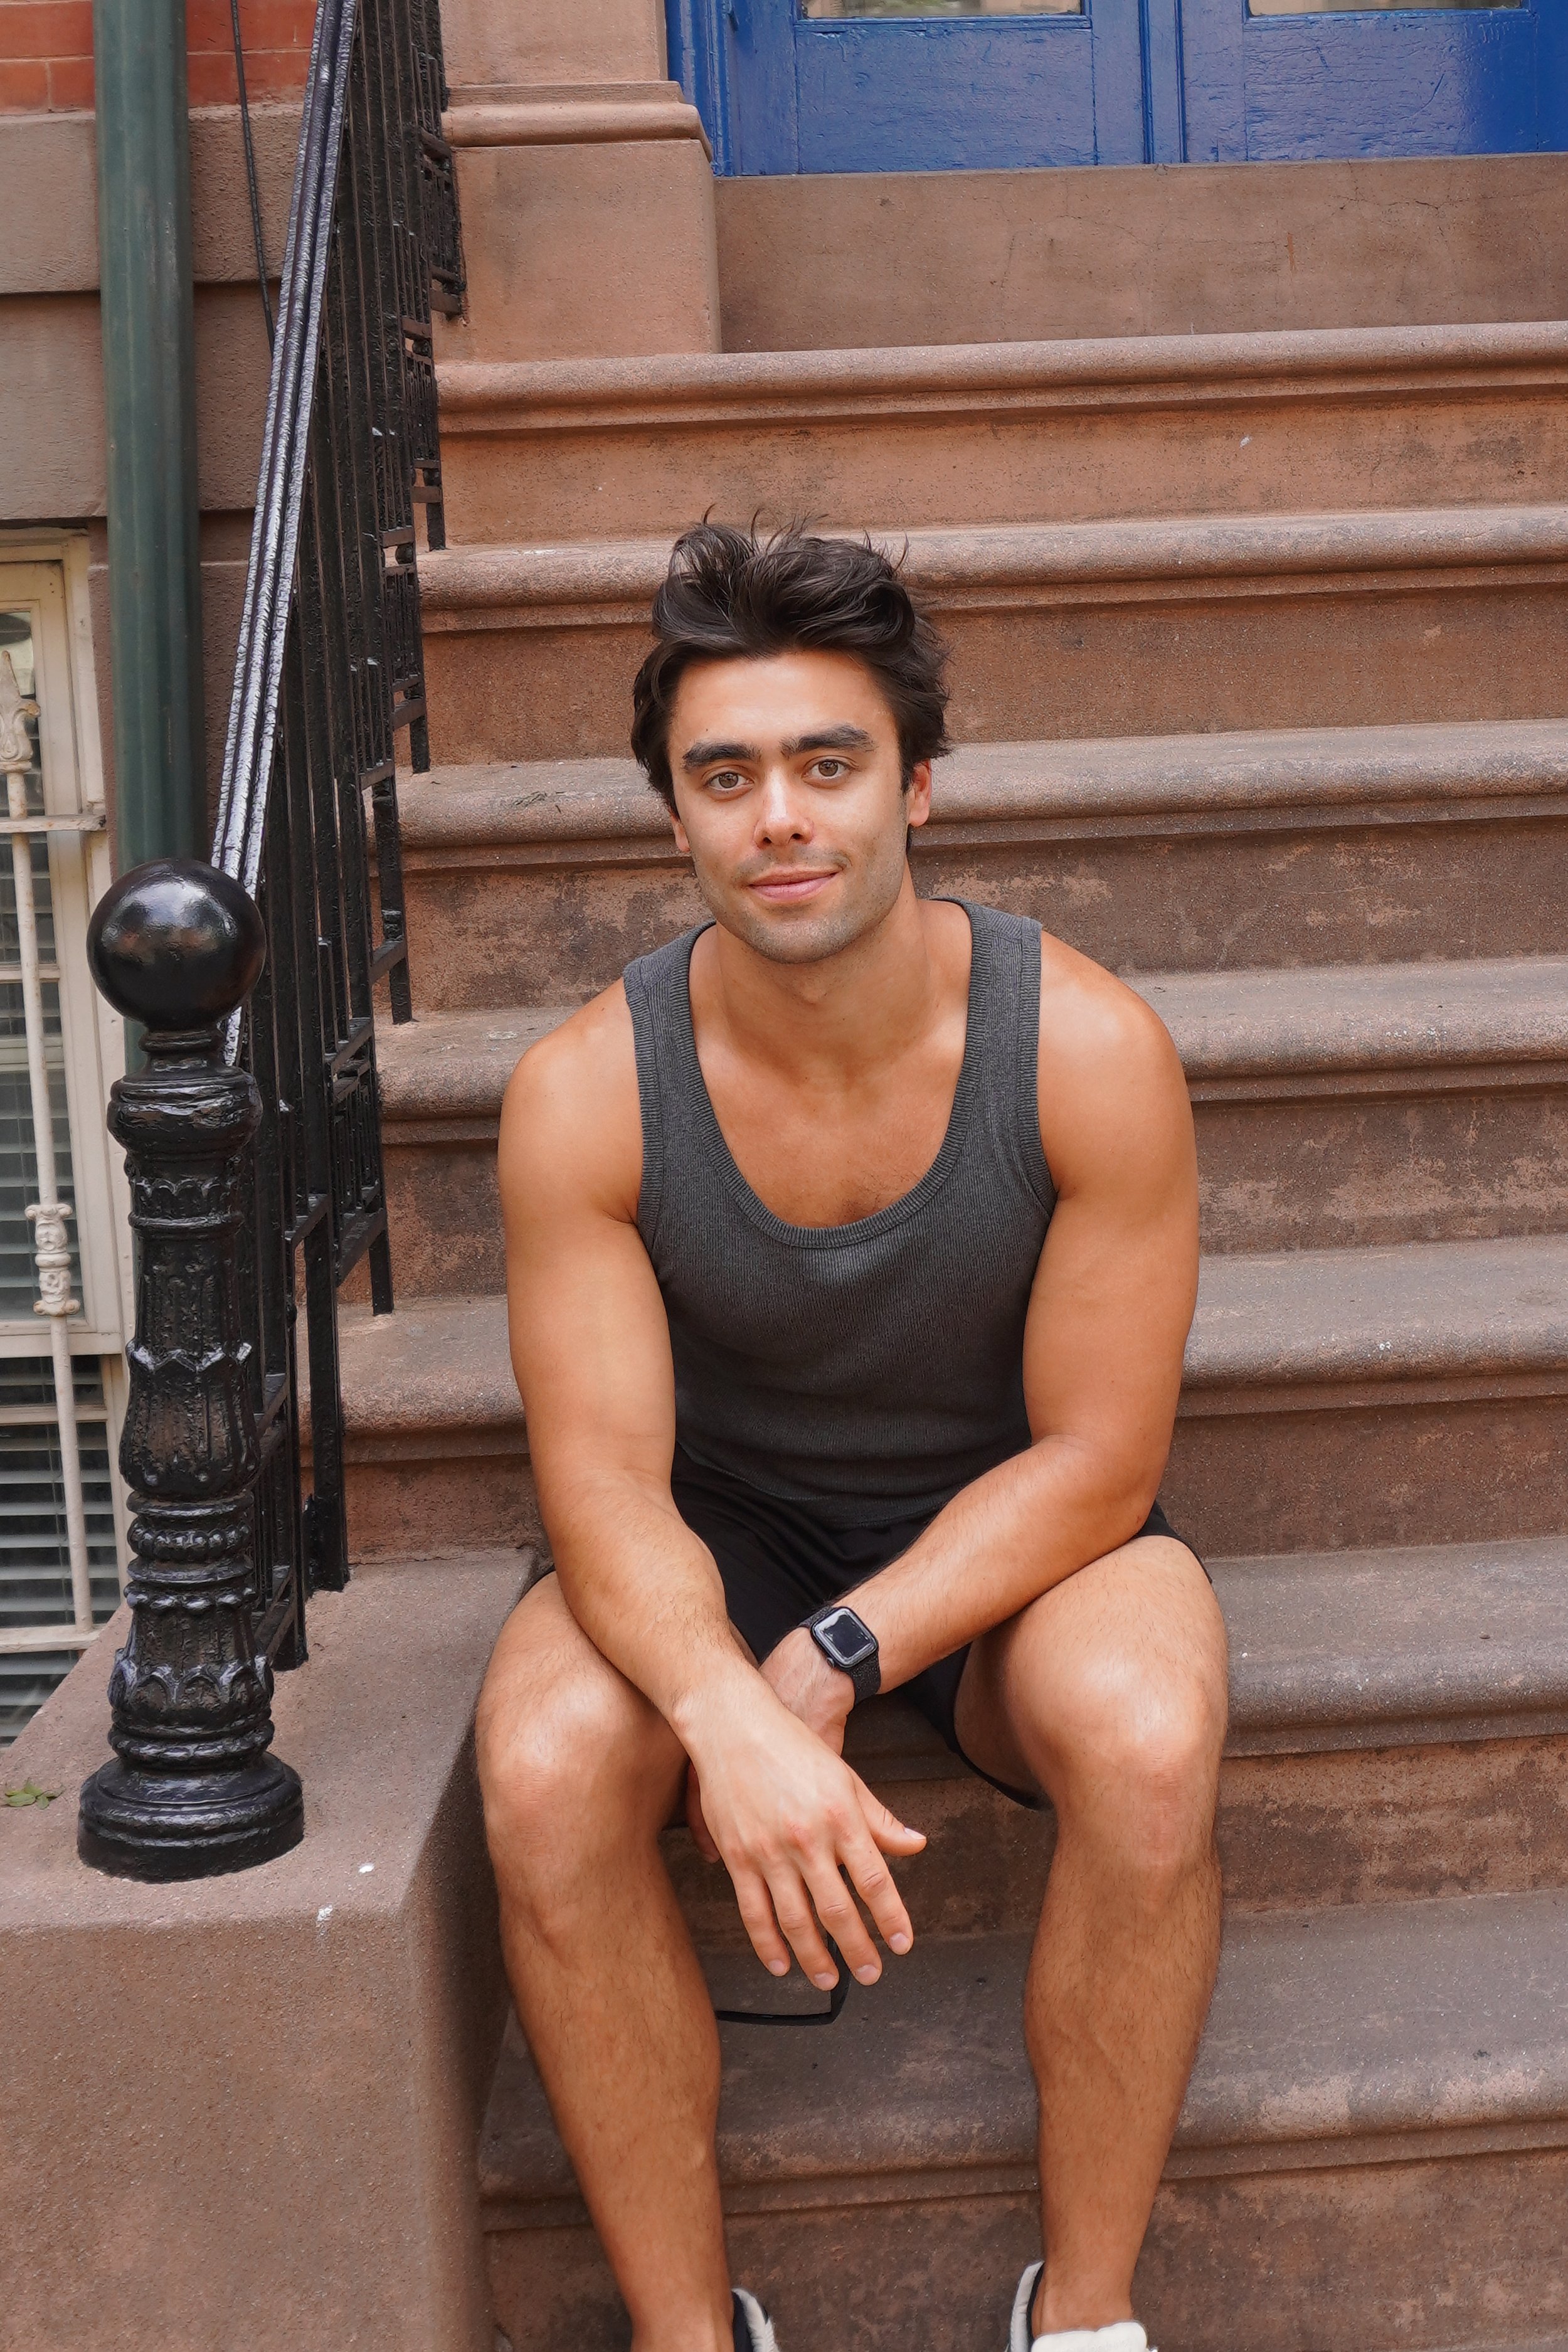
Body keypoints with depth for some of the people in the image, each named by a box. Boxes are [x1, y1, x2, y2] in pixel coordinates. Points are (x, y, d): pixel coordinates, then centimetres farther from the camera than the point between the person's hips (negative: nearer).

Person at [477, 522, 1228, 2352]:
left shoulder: (1090, 1051, -21)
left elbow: (1097, 1460, -17)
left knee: (1152, 1740, -33)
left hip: (1014, 1526, 0)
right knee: (543, 1772, -29)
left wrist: (824, 1671, -27)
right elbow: (603, 1481, -19)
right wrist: (726, 1717, -39)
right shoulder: (585, 1091, -18)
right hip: (720, 1535, 1)